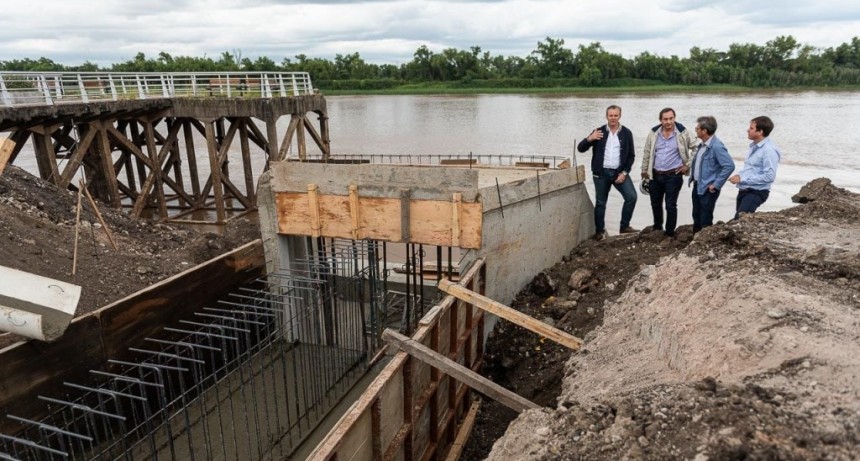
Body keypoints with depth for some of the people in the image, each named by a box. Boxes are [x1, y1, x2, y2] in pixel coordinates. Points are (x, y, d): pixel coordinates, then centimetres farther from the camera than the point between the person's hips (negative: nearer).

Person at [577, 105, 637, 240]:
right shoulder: (598, 132, 1)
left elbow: (631, 155, 5)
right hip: (601, 173, -1)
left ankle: (624, 226, 4)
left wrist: (624, 172, -6)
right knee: (600, 203, 5)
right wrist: (589, 139, -23)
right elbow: (580, 148, -3)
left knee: (632, 196, -11)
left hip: (619, 172, 1)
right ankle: (599, 231, 18)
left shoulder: (626, 133, 2)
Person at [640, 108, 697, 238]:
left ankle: (669, 233, 10)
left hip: (673, 175, -4)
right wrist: (644, 171, 13)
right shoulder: (654, 133, 1)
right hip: (655, 175, 4)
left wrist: (688, 164, -3)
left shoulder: (682, 132, -7)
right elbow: (647, 153, 10)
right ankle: (657, 226, 39)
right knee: (655, 203, 17)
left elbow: (696, 147, 0)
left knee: (670, 205, -2)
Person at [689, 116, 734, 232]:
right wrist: (692, 177, 14)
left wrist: (716, 185, -21)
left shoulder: (717, 146, -21)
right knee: (696, 217, 19)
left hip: (707, 190, -9)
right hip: (697, 186, 9)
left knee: (705, 221, 2)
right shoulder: (702, 145, 7)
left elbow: (729, 166, -24)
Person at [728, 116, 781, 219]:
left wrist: (742, 178, -20)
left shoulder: (769, 150, -17)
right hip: (744, 190, 9)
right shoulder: (754, 146, 11)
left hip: (757, 192, -9)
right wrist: (739, 175, 3)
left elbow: (769, 176, -23)